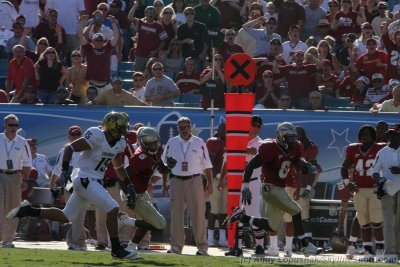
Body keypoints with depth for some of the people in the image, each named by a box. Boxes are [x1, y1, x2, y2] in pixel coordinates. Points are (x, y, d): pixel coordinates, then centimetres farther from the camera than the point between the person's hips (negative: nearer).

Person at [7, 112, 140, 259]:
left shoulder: (119, 144, 8)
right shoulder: (97, 137, -18)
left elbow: (118, 167, 22)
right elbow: (70, 148, -15)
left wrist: (129, 186, 16)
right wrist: (65, 169, -23)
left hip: (94, 182, 9)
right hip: (85, 180, -9)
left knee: (65, 217, 15)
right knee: (113, 209, -16)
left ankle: (28, 210, 22)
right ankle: (116, 249, -8)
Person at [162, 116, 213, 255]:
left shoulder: (199, 143, 3)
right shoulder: (171, 143, 7)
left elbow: (207, 165, 6)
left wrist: (210, 184, 1)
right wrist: (164, 184, 9)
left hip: (194, 181, -2)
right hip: (176, 181, 2)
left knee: (198, 214, -4)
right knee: (176, 214, 3)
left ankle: (202, 246, -1)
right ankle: (176, 246, 9)